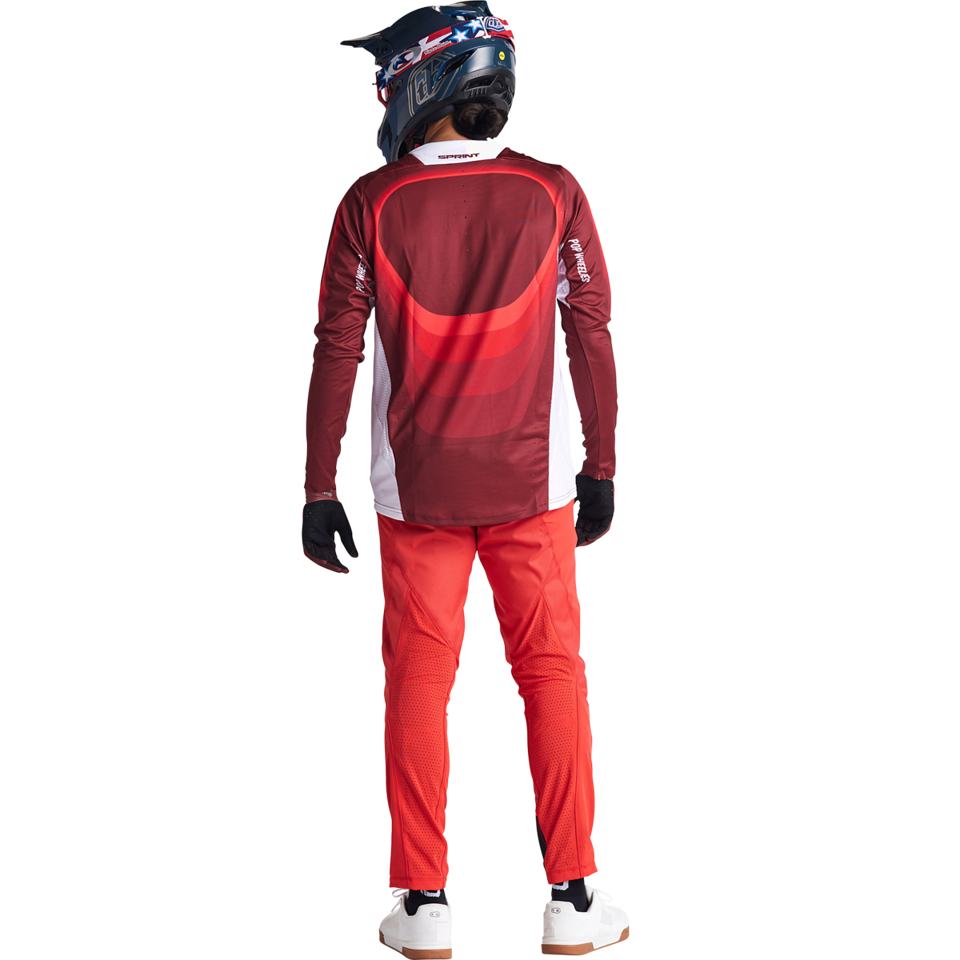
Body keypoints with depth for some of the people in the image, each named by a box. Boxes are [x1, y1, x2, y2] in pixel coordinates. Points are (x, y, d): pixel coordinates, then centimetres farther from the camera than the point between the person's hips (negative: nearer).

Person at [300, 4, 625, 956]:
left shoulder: (370, 204, -7)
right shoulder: (553, 193, -5)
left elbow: (335, 354, -5)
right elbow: (592, 337, -1)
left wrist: (319, 488, 2)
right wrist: (602, 467, 9)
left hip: (414, 486, 0)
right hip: (533, 482, 0)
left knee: (417, 681, 8)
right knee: (553, 673, 8)